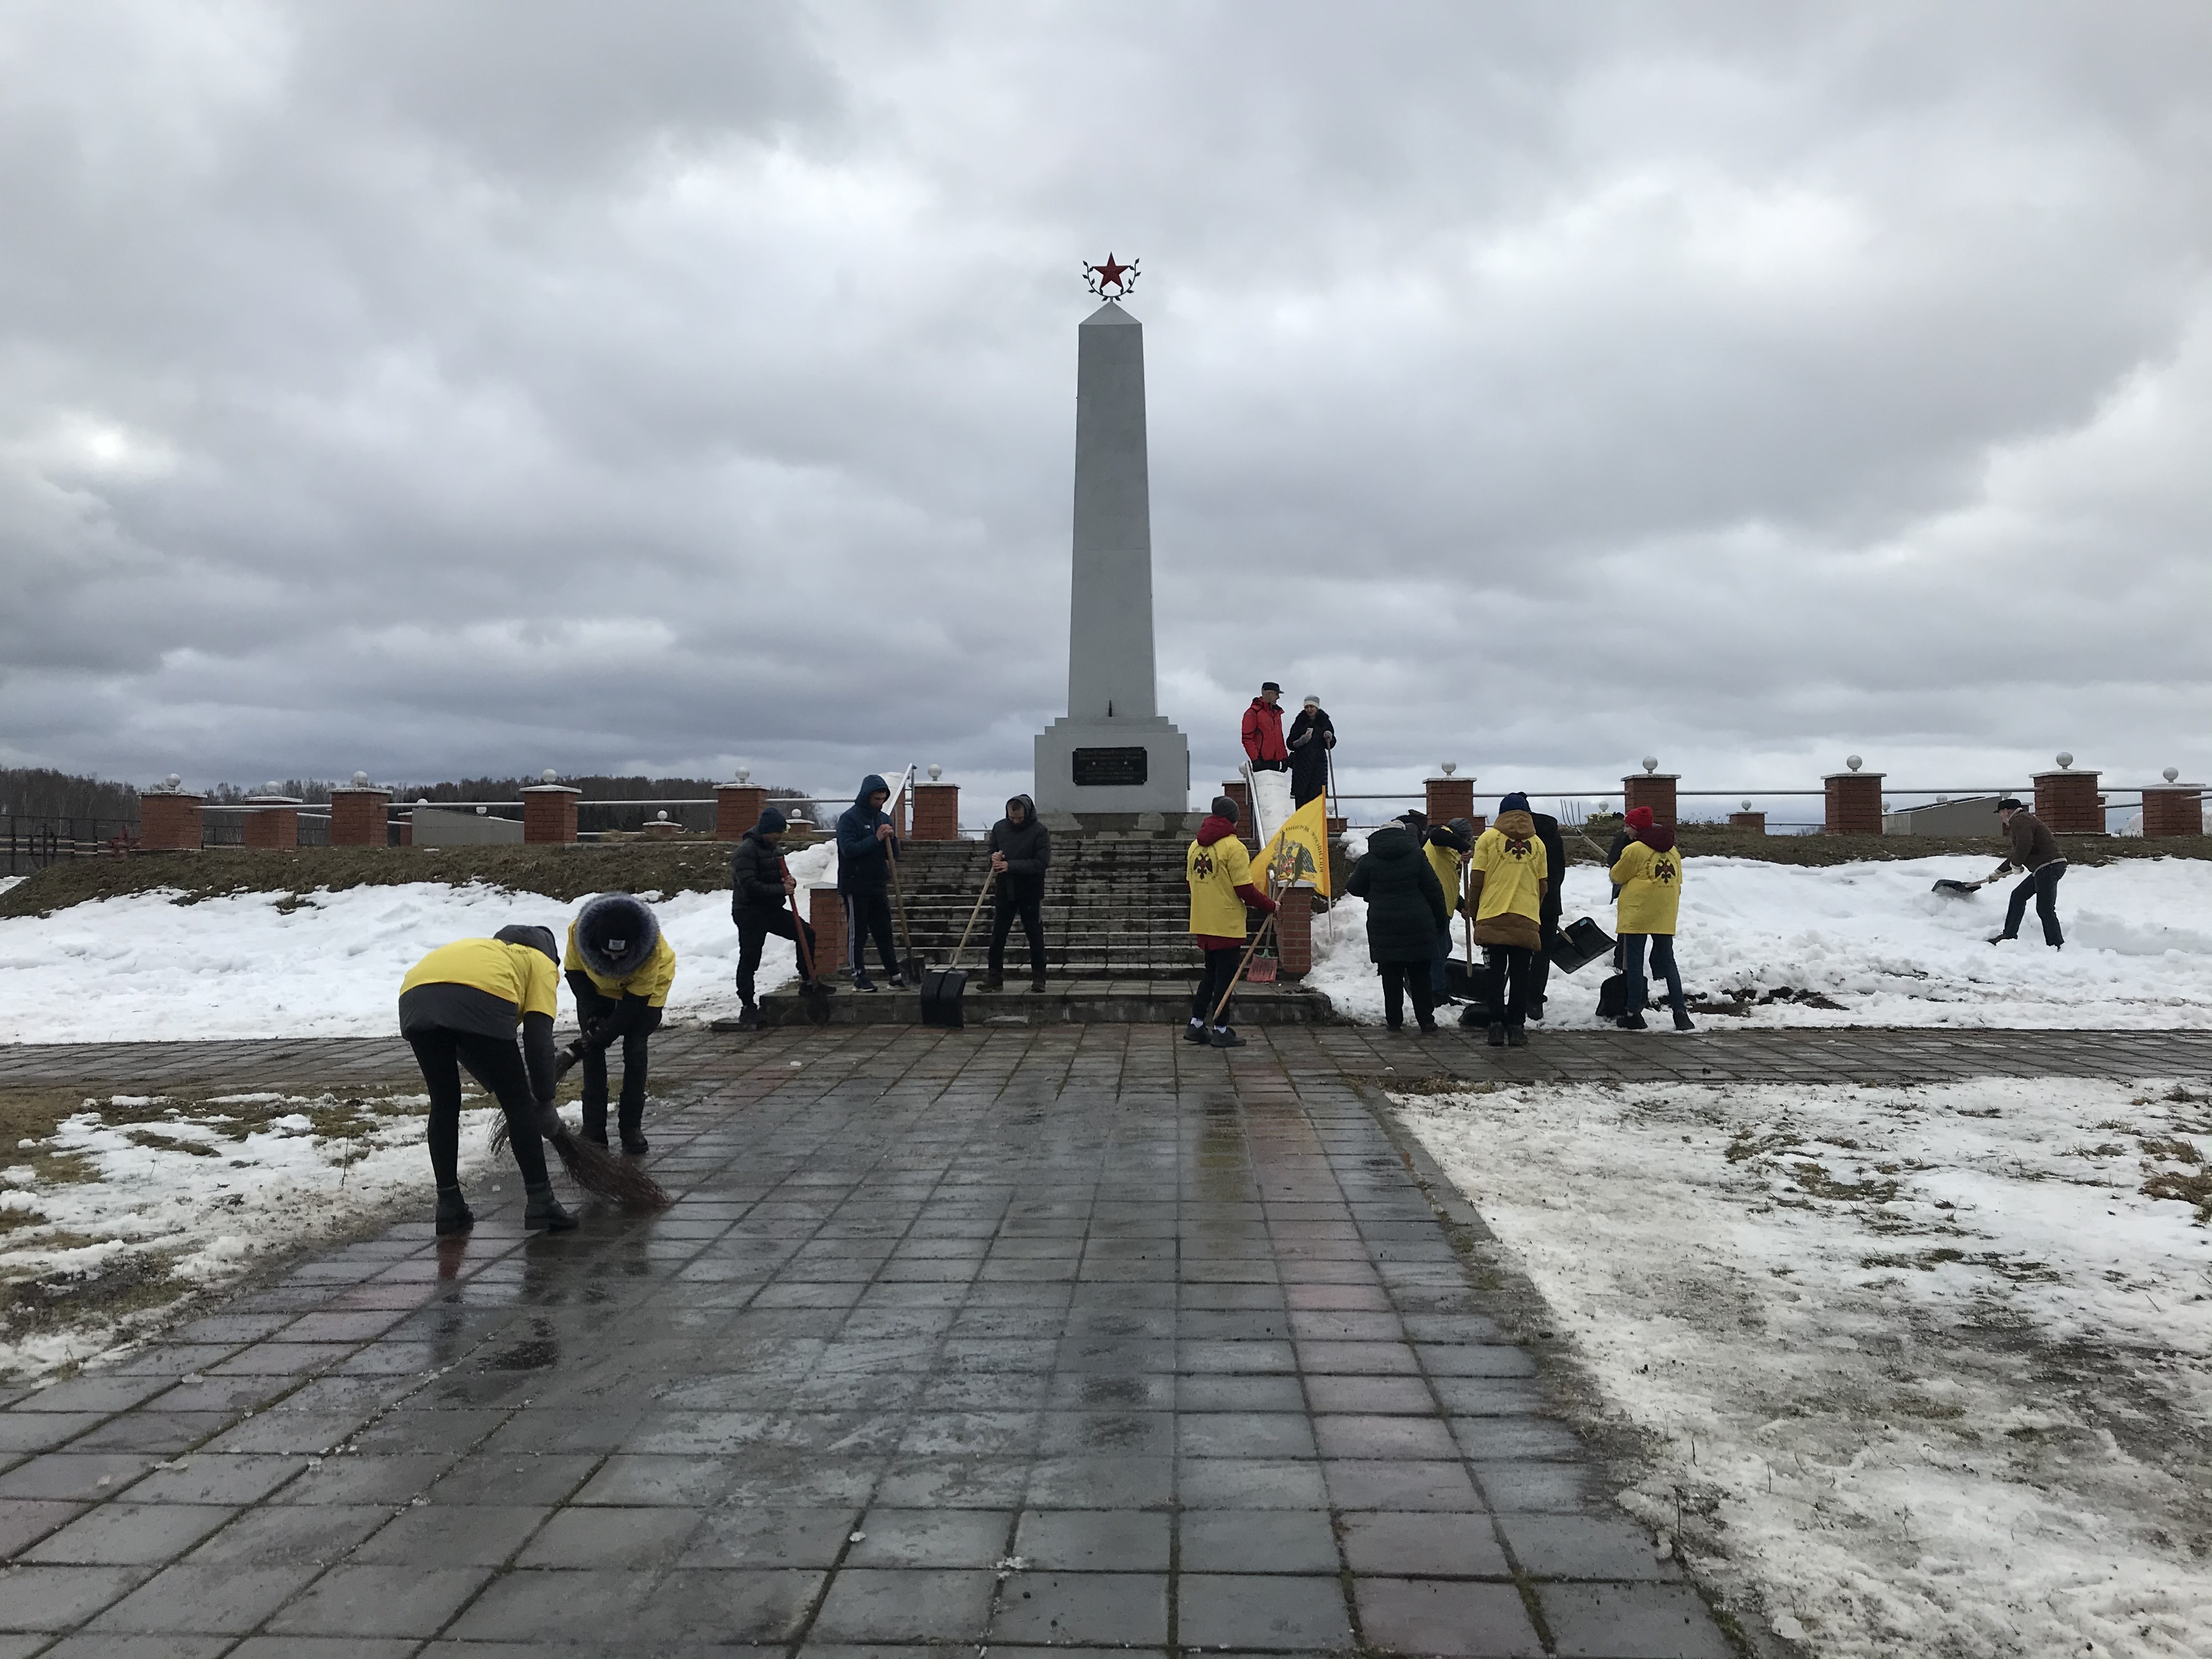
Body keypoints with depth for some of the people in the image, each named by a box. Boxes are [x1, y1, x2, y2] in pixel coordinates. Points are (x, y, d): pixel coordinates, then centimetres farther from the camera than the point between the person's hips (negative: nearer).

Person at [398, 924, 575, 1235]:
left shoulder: (490, 950, 44)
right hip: (480, 1004, -5)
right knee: (518, 1104, 11)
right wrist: (545, 1103, 22)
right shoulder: (542, 963, 29)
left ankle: (449, 1206, 25)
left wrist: (499, 1088, 46)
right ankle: (540, 1201, 14)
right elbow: (538, 1040, 14)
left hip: (415, 997, 5)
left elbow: (460, 1044, 42)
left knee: (444, 1105, 22)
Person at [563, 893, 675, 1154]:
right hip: (598, 987, 3)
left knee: (635, 1051, -11)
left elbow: (635, 1001, -29)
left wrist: (606, 1034, -27)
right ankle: (594, 1129, 1)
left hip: (646, 986, -2)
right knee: (592, 1051, -6)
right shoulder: (579, 932, -34)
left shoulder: (652, 948, -40)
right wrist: (591, 1013, -22)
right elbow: (574, 971, -14)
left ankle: (632, 1128, -1)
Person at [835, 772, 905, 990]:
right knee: (857, 932, 0)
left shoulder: (884, 818, 12)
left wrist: (892, 839, -8)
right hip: (855, 885, -6)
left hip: (878, 885, 6)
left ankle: (894, 975, 9)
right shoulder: (849, 818, -8)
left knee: (884, 931, 7)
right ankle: (859, 976, 5)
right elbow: (848, 849, -20)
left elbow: (894, 854, 12)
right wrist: (876, 839, -21)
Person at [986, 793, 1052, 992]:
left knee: (1035, 936, 4)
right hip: (1005, 891, 4)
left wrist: (1011, 866, -22)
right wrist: (993, 858, -6)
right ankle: (995, 977, 10)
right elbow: (991, 849, 20)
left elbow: (1042, 863, -17)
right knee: (997, 935, 4)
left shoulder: (1040, 832, -10)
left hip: (1031, 893, -4)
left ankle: (1038, 977, 14)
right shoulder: (999, 828, 5)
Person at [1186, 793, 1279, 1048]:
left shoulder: (1195, 846, 8)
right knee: (1226, 976, 2)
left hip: (1203, 923, 7)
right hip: (1227, 924, -7)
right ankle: (1221, 1030, 7)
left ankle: (1196, 1025, 18)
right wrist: (1269, 906, -3)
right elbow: (1245, 889, -16)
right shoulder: (1233, 847, -14)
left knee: (1211, 973, 18)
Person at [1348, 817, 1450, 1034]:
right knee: (1420, 976, 7)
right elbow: (1434, 889, 1)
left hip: (1384, 926, 0)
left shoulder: (1369, 860, 0)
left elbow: (1354, 888, 9)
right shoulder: (1417, 855, 1)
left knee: (1391, 977, 5)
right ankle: (1426, 1020, 8)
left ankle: (1394, 1020, 6)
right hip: (1417, 925, 0)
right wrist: (1442, 918, 10)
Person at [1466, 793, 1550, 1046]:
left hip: (1493, 918, -1)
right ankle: (1517, 1028, 5)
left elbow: (1476, 880, -1)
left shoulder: (1489, 838, 2)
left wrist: (1473, 910, 12)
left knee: (1496, 974, 6)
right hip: (1527, 921, 1)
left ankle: (1497, 1026, 1)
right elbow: (1543, 885, 12)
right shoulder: (1537, 843, 10)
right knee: (1520, 976, 7)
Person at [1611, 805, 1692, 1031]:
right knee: (1668, 963, 9)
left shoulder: (1634, 849, -9)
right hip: (1665, 917, 6)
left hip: (1636, 914, -6)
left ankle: (1634, 1014, 0)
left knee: (1634, 964, 0)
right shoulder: (1672, 850, 11)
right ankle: (1680, 1013, 3)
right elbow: (1677, 883, 15)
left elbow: (1616, 877, 2)